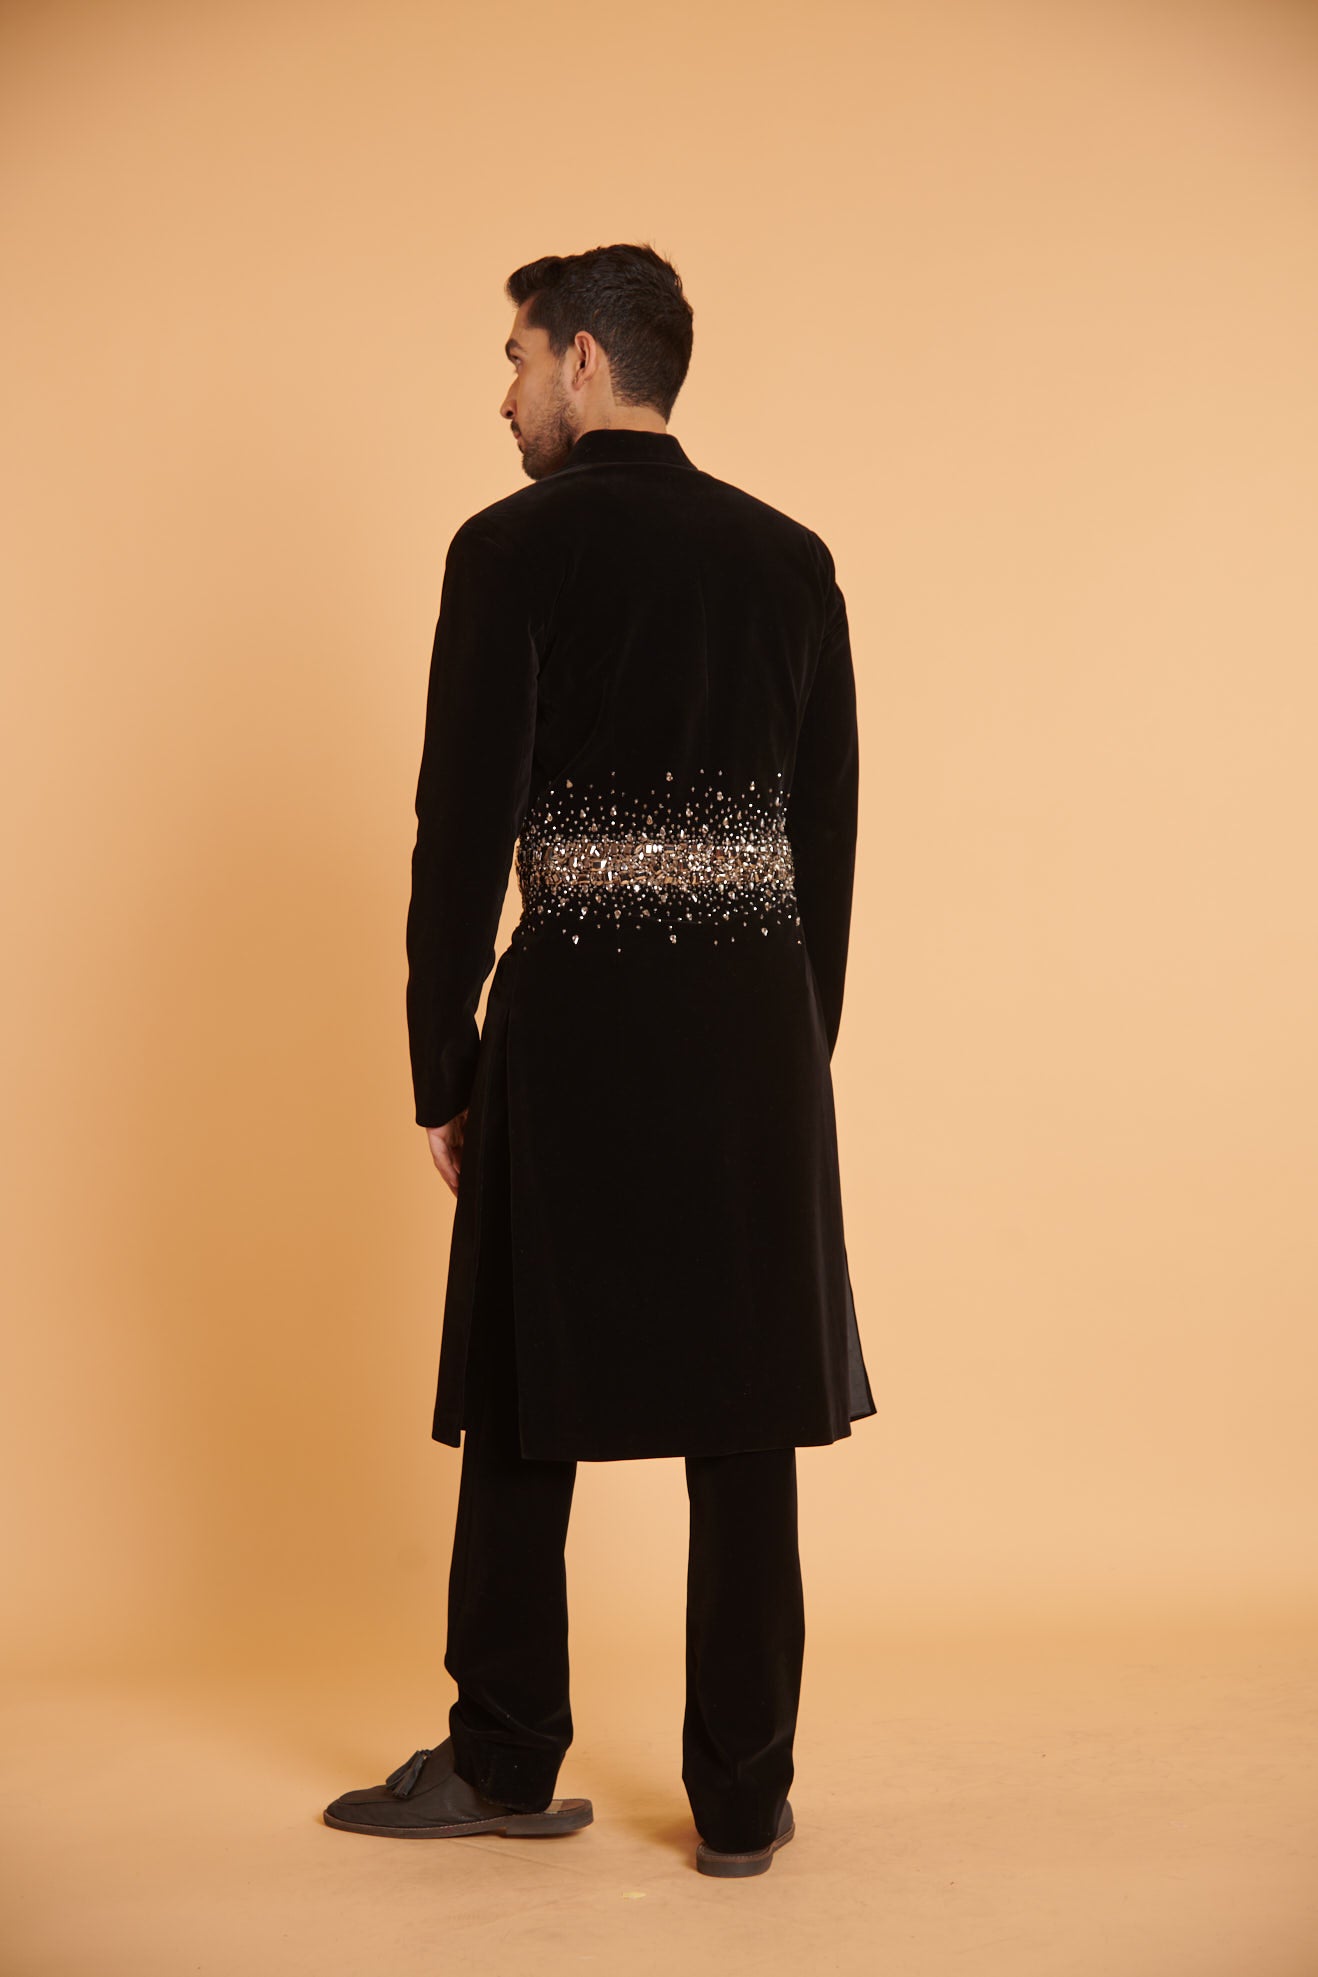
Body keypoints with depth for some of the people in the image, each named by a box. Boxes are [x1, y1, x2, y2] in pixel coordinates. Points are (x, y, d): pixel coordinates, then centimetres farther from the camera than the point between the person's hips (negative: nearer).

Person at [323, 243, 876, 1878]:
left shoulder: (513, 548, -5)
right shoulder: (791, 558, 7)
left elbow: (464, 826, -8)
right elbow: (829, 834, 8)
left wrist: (440, 1072, 0)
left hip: (572, 1018, -3)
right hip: (760, 1023, 4)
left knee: (525, 1402, 11)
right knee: (745, 1416, 8)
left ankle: (504, 1762, 24)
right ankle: (743, 1798, 16)